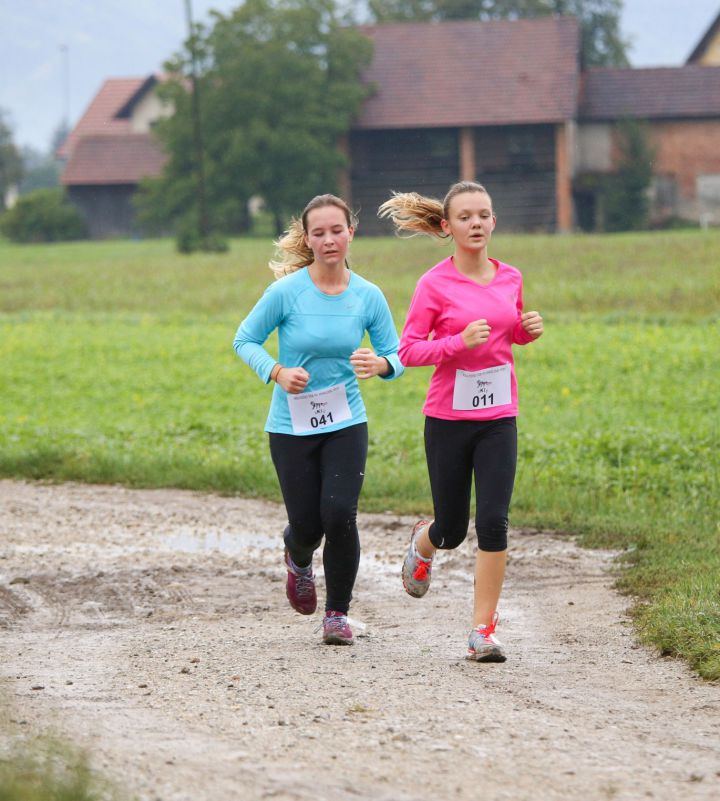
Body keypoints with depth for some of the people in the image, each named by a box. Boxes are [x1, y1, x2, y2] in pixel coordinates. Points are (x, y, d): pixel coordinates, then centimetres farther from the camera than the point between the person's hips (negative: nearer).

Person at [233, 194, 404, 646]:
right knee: (308, 525, 1)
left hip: (346, 424, 1)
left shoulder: (368, 296, -4)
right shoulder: (287, 292, -11)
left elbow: (396, 356, 3)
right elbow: (245, 341, -1)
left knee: (340, 514, -16)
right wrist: (277, 372, -18)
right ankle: (299, 559, 43)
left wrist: (380, 365, -21)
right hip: (292, 427, -1)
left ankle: (338, 613, 5)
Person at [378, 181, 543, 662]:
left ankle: (484, 631, -5)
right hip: (449, 419, -2)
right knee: (453, 530, 8)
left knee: (494, 521, -12)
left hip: (498, 418, 2)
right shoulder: (435, 285, -8)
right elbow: (408, 351, -8)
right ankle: (423, 542, 47)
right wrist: (460, 341, -22)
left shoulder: (510, 278, 6)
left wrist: (529, 330, 1)